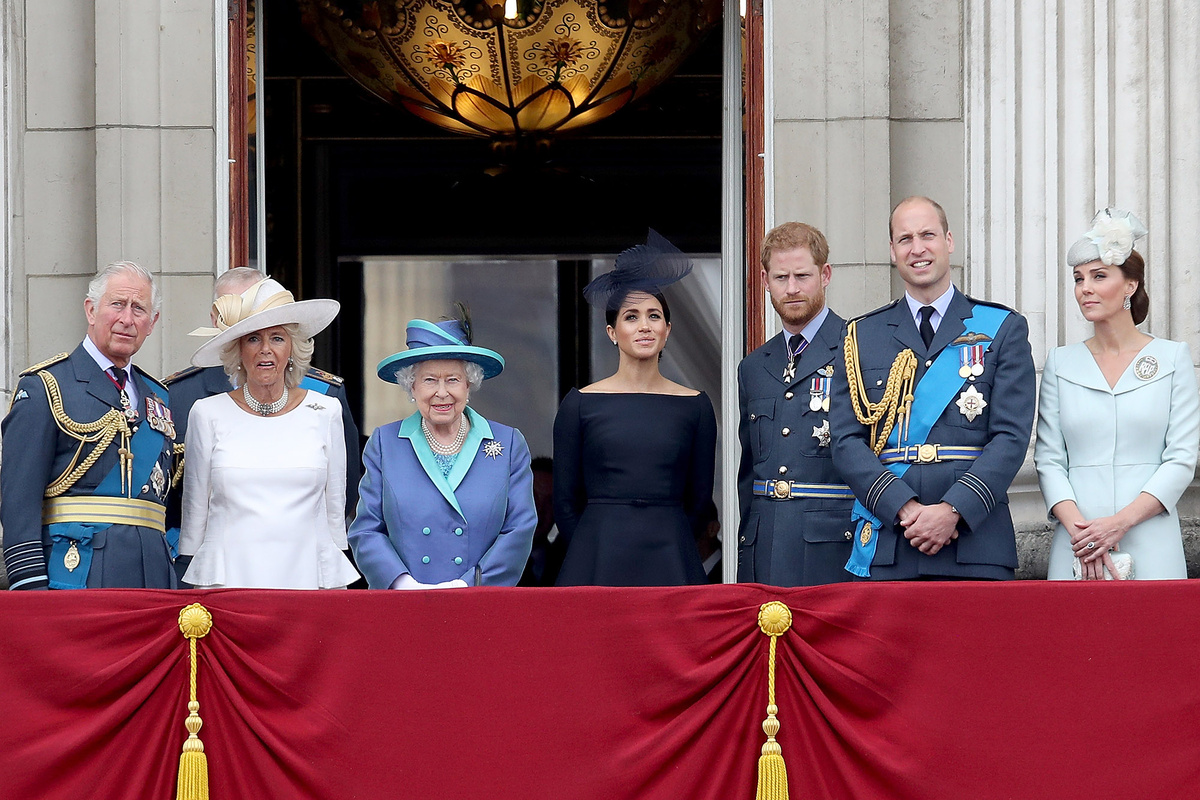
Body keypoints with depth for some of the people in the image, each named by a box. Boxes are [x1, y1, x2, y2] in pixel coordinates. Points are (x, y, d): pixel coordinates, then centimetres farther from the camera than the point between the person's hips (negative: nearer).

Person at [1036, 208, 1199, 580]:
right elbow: (1048, 459, 5)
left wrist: (1120, 522, -13)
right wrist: (1079, 529, -12)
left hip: (1150, 549, -1)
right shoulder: (1061, 363, 10)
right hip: (1076, 547, 1)